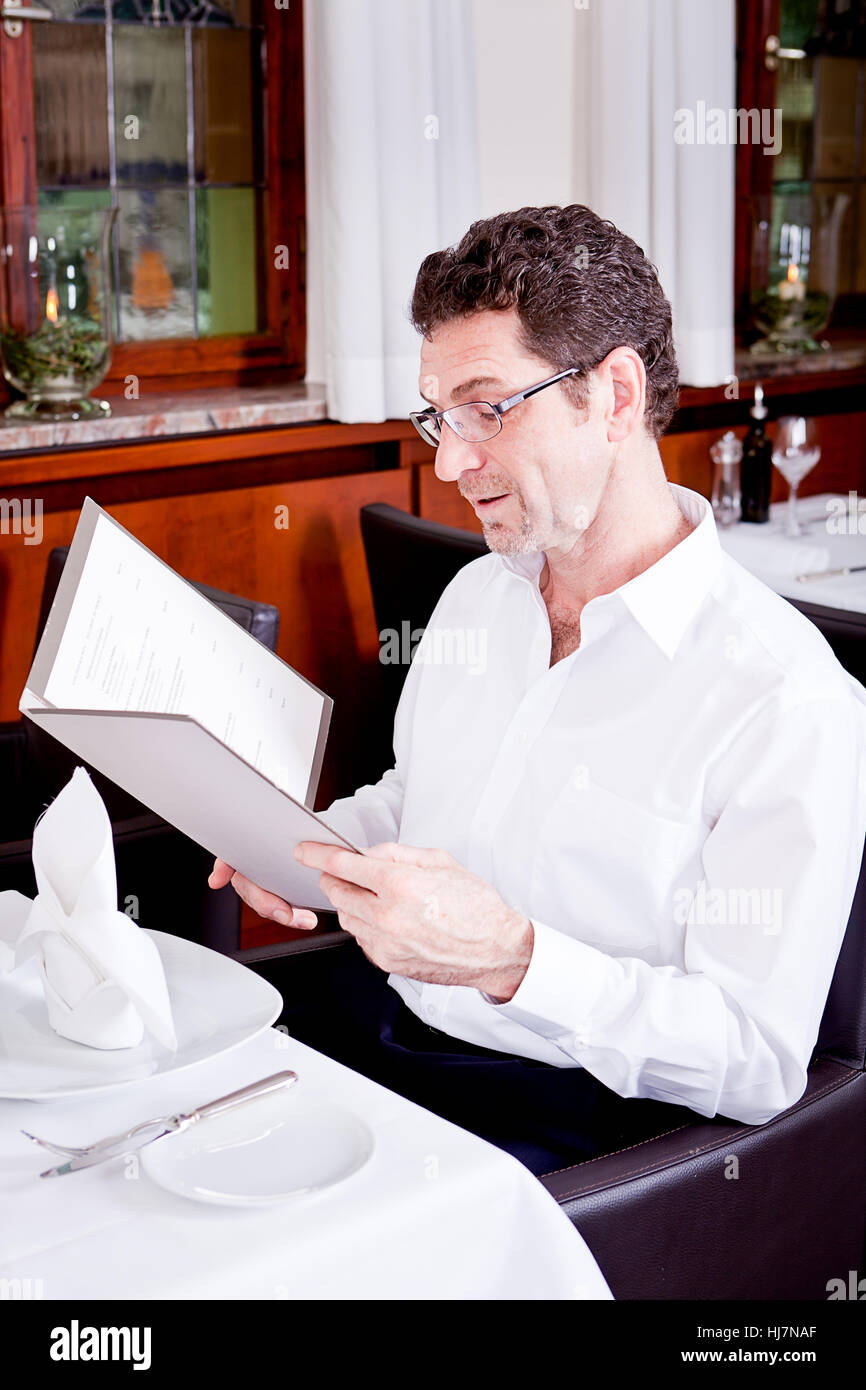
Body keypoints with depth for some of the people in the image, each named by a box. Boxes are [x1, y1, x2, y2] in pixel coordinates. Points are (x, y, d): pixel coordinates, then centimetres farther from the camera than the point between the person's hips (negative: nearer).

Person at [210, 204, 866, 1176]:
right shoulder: (476, 595, 11)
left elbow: (758, 1063, -16)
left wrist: (508, 957, -28)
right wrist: (311, 846, 3)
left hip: (562, 1118, -7)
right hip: (364, 1025, 7)